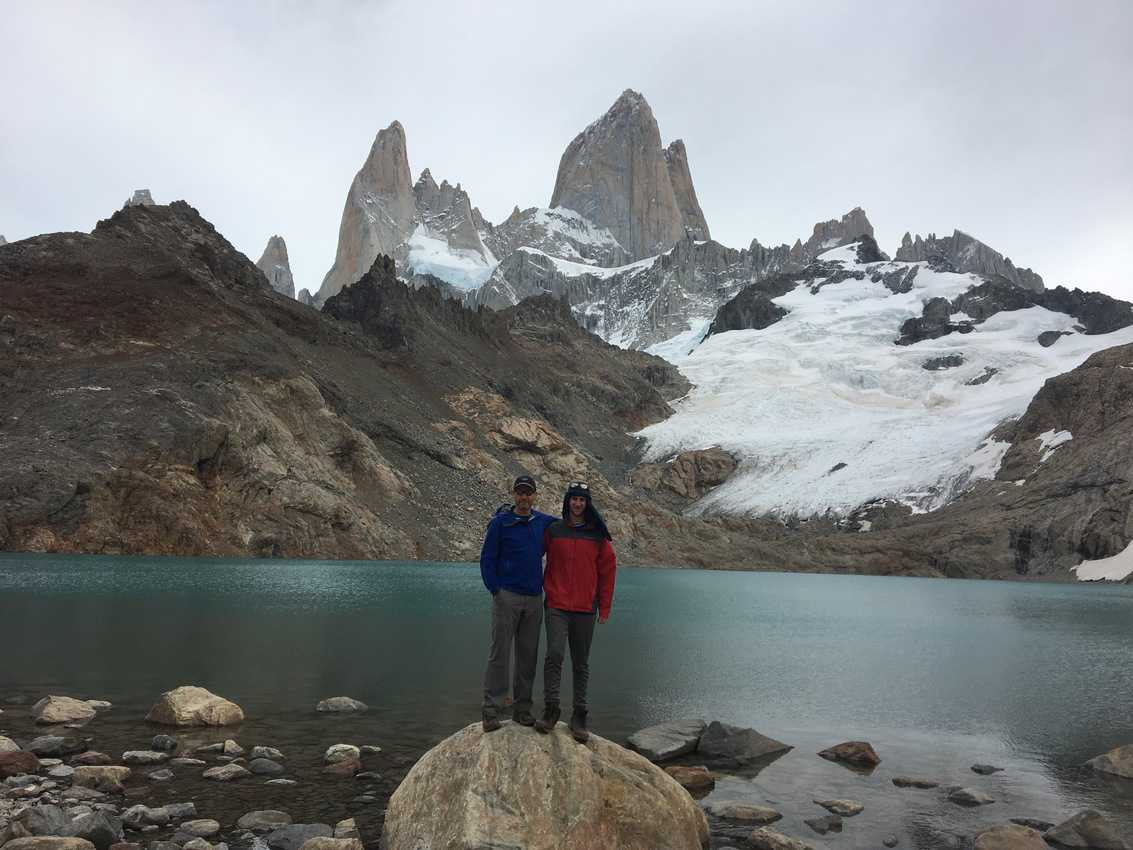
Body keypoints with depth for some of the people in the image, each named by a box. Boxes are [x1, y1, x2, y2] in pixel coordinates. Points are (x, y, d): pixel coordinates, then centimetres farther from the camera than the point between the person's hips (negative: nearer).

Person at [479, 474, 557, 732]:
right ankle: (491, 711, 1)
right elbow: (487, 559, -2)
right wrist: (495, 590, -9)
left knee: (528, 655, 8)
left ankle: (522, 708, 18)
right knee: (499, 654, -5)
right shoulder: (500, 523, -4)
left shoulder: (544, 522, 7)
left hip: (534, 599, 4)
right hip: (506, 597, -4)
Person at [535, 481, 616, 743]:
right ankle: (551, 709, -1)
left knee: (581, 663, 8)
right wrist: (549, 591, 7)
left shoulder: (598, 535, 4)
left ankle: (579, 716, 16)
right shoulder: (553, 531, 3)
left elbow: (607, 572, 7)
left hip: (585, 609, 1)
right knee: (554, 654, -15)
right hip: (557, 606, -1)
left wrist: (604, 609, 5)